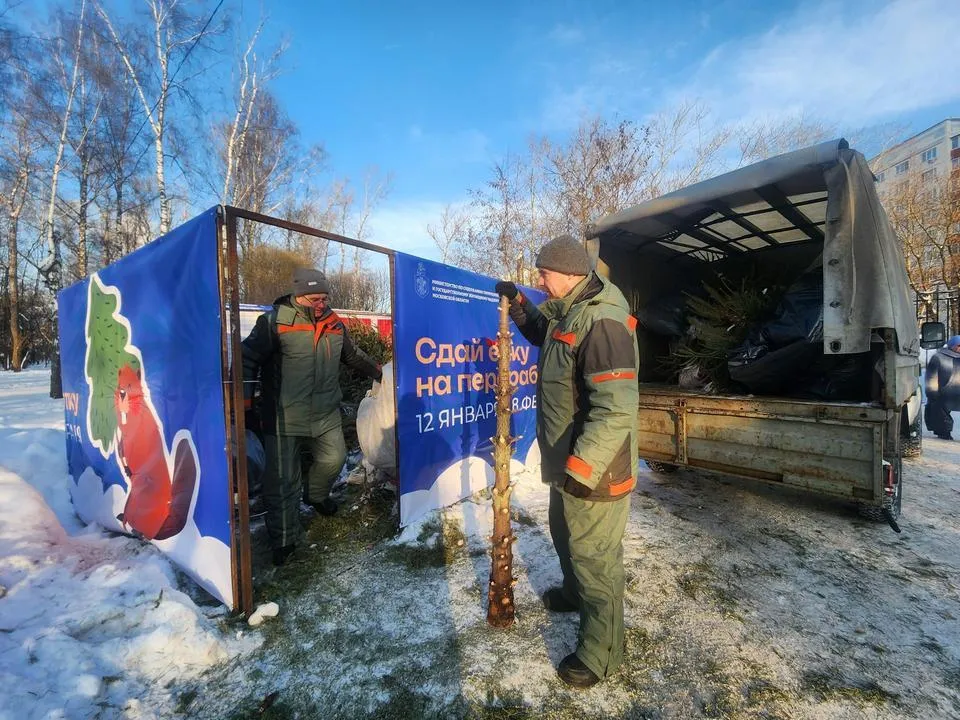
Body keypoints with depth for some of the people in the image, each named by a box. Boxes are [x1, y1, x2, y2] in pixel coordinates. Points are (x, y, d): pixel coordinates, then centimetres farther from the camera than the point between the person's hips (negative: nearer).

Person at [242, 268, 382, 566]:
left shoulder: (335, 324, 7)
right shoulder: (275, 321, -10)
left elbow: (353, 356, 22)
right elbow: (248, 358, -9)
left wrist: (378, 373, 28)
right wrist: (243, 397, -15)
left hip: (326, 415, 5)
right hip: (284, 418, -5)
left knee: (334, 459, 16)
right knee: (283, 479, 3)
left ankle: (316, 495, 48)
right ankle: (284, 539, 23)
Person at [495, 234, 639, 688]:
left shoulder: (601, 322, -26)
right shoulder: (567, 312, 6)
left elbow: (617, 409, -31)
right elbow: (543, 333, 29)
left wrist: (581, 467, -29)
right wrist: (518, 303, 12)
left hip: (593, 470, -10)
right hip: (567, 462, 10)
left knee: (595, 556, 7)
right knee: (565, 536, 29)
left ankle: (600, 653, 29)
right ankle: (574, 593, 56)